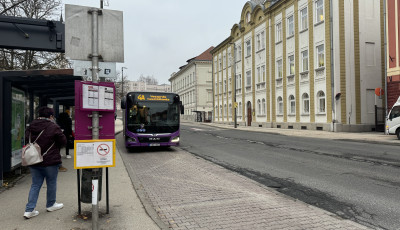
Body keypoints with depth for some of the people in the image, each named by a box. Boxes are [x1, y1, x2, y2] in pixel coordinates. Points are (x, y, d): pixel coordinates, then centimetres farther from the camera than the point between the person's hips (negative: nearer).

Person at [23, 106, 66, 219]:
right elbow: (63, 141, -9)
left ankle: (29, 210, 9)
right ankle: (51, 205, 27)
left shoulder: (30, 127, 4)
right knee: (51, 183, 12)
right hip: (50, 161, -6)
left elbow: (26, 141, 13)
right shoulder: (53, 127, -15)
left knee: (35, 184, 12)